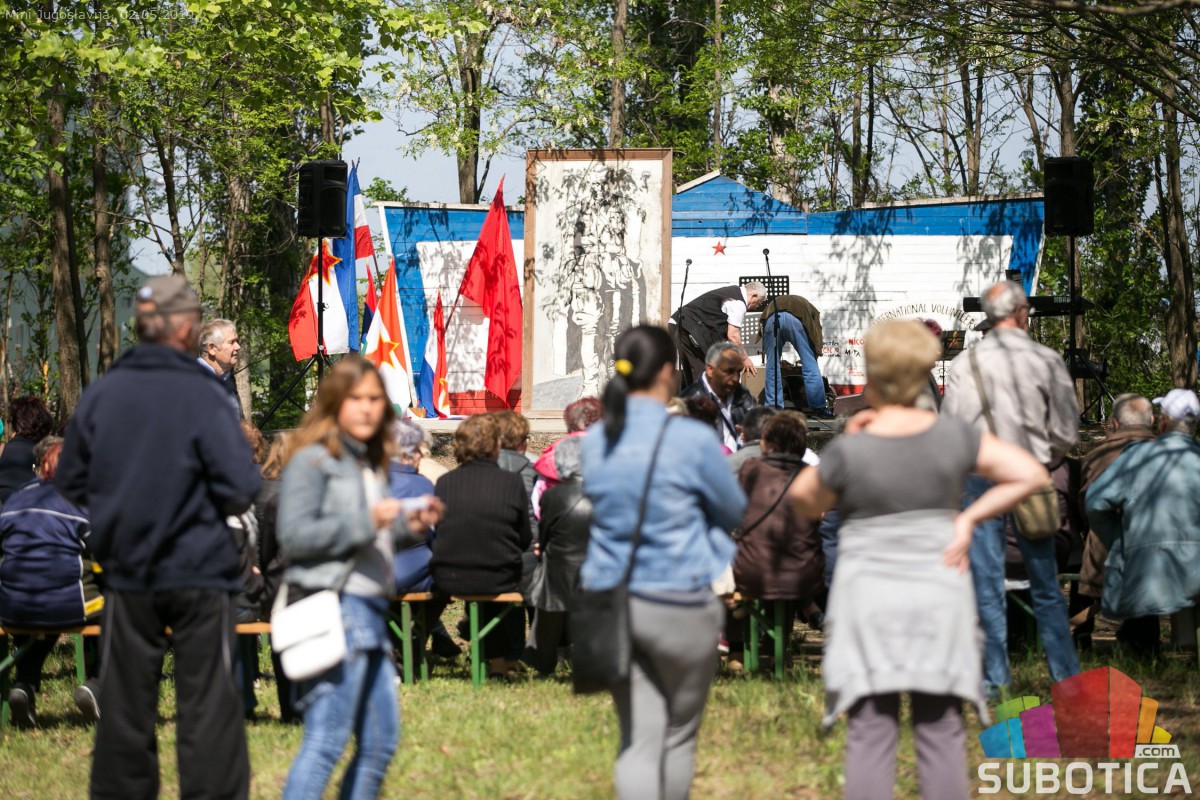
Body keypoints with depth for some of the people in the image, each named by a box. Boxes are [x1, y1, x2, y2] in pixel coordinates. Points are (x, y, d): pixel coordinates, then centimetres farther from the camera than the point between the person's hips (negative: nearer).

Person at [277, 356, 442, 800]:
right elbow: (294, 535, -14)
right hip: (334, 608, -9)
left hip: (370, 610, 9)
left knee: (381, 740, 12)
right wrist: (365, 522, -20)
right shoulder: (313, 461, -5)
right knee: (326, 739, -13)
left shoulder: (371, 465, 20)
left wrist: (408, 526, 10)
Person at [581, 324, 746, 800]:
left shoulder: (595, 441, 3)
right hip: (678, 602, -4)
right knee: (679, 735, 14)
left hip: (609, 597, 4)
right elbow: (734, 511, 2)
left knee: (637, 740, 5)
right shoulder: (692, 440, -12)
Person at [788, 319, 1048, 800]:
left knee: (870, 733, 0)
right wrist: (969, 517, -2)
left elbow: (804, 503, 5)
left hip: (869, 596, -2)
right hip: (939, 594, 2)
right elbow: (1032, 475, -1)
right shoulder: (954, 437, -3)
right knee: (941, 731, 6)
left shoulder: (849, 453, -12)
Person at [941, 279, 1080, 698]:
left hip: (981, 475, -1)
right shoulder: (1047, 361, -4)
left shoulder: (963, 364, -4)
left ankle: (996, 678, 3)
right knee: (1045, 584, 9)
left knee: (986, 581, 4)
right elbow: (1066, 430, -2)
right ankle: (1066, 675, 12)